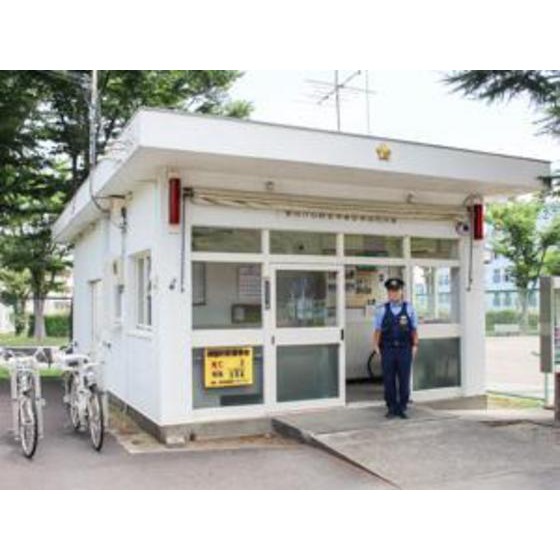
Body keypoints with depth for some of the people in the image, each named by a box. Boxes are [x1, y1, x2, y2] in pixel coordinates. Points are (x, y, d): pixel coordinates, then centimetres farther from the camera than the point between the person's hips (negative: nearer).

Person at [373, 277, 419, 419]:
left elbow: (414, 329, 8)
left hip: (404, 349, 0)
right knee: (389, 381, 4)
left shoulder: (409, 308, 7)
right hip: (387, 350, 0)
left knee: (404, 381, 4)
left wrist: (415, 345, 2)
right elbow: (377, 330, 6)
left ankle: (402, 408, 16)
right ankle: (391, 408, 15)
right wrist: (376, 346, -1)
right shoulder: (382, 310, 5)